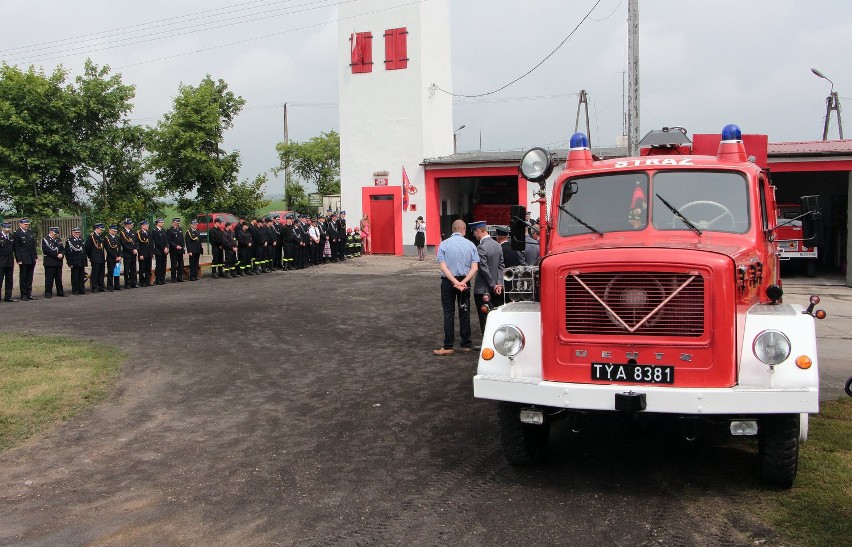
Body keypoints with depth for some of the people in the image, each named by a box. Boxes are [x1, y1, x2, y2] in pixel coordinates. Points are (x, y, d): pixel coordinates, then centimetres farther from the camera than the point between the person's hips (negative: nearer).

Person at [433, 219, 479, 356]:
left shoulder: (444, 244, -5)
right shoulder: (470, 244, -1)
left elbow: (443, 267, -14)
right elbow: (474, 268, -9)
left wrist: (455, 282, -16)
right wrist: (463, 282, -15)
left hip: (448, 282, -1)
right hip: (465, 280, 2)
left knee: (449, 314, 2)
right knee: (464, 313, 10)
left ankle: (448, 347, 2)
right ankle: (466, 345, 16)